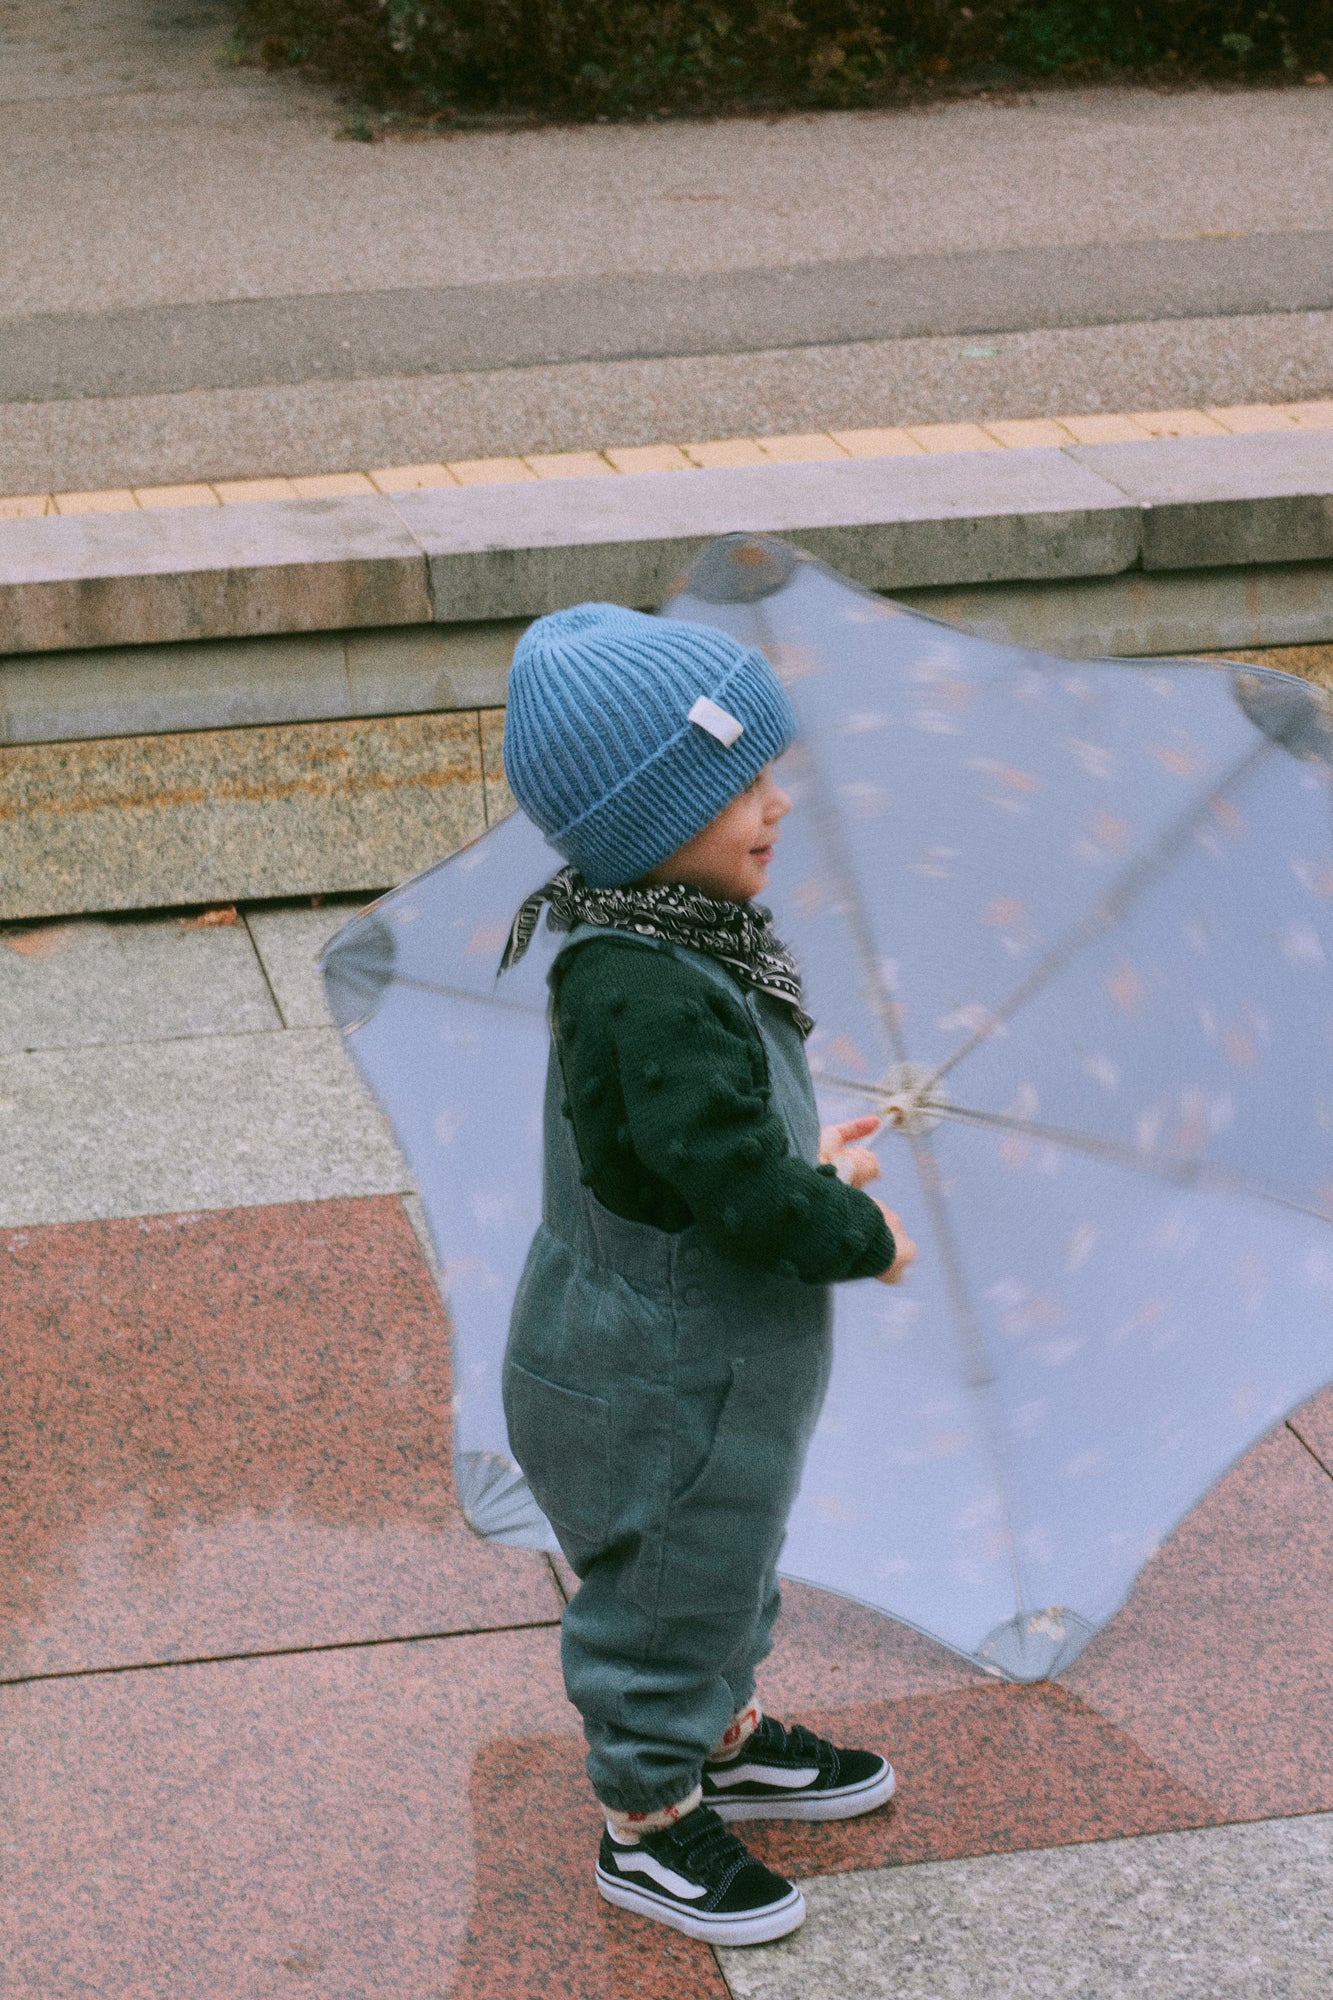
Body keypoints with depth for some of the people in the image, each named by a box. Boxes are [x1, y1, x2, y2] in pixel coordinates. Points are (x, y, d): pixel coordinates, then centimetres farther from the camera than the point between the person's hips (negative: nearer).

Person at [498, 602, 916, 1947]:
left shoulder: (668, 945, -2)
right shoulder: (652, 998, -35)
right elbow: (747, 1193, -33)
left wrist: (805, 1166, 5)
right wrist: (865, 1238, -17)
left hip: (706, 1366, 10)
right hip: (656, 1395, -10)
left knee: (724, 1567, 29)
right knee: (667, 1597, 11)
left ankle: (729, 1743, 51)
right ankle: (648, 1826, 31)